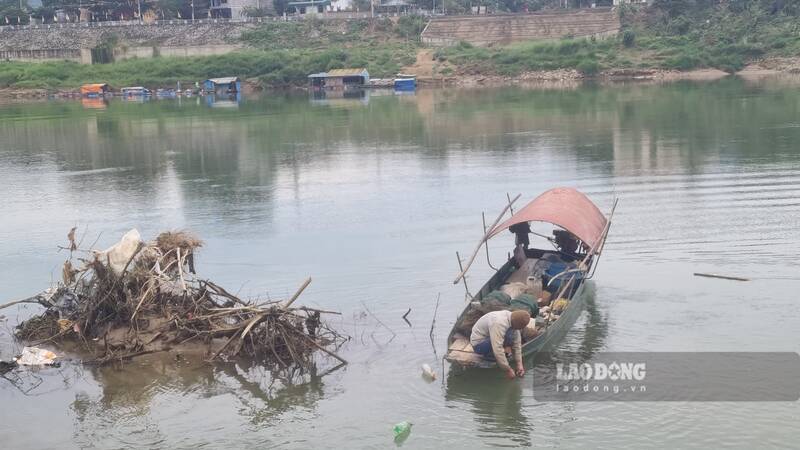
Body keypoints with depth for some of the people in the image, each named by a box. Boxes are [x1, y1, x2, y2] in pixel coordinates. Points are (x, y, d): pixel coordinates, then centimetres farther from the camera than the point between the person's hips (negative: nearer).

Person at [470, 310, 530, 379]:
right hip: (478, 344, -9)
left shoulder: (514, 320, -7)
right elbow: (497, 349, -38)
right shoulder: (499, 323, -34)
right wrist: (508, 370, -31)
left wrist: (519, 364, -9)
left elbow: (517, 345, -1)